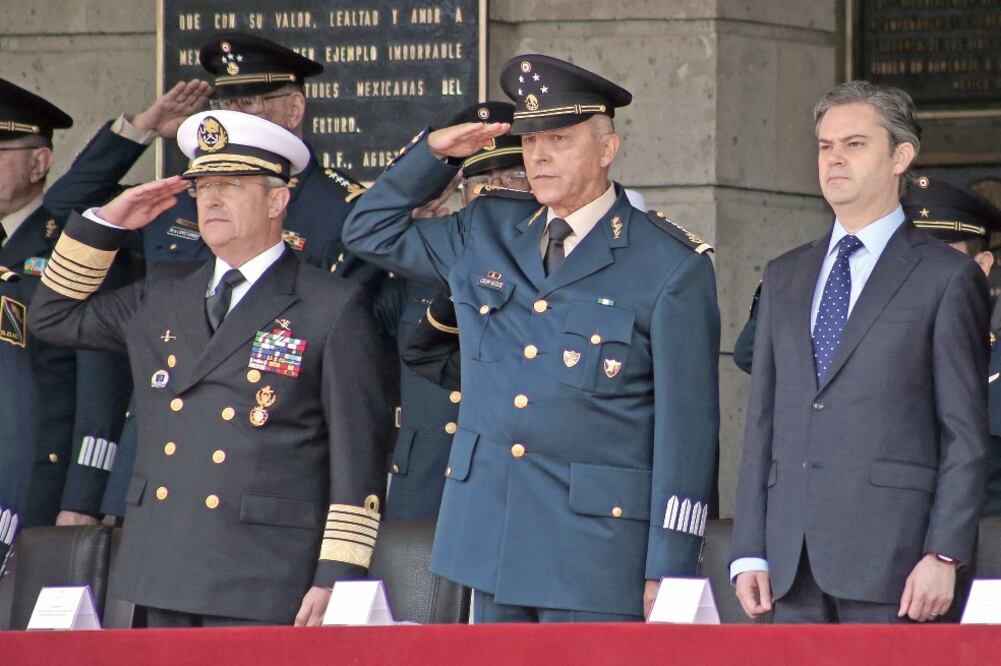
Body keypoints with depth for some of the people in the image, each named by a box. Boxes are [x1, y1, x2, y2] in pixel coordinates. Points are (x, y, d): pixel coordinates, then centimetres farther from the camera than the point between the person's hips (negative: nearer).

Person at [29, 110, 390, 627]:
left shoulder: (334, 309, -2)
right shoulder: (163, 296, 17)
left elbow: (358, 459, -5)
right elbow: (53, 316, 27)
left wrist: (337, 579, -12)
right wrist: (107, 223, 14)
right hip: (163, 580, 6)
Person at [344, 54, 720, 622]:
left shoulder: (672, 265, -4)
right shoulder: (485, 233, 12)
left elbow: (687, 426, -6)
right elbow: (371, 230, 25)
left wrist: (668, 569, -11)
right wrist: (435, 153, 9)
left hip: (597, 550, -5)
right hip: (490, 539, 5)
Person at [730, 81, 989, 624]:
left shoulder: (947, 278, 2)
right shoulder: (784, 277, 18)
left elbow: (965, 435, -2)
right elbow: (762, 421, 16)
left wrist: (943, 556, -11)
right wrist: (749, 551, 8)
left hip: (890, 558, -5)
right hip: (792, 560, 5)